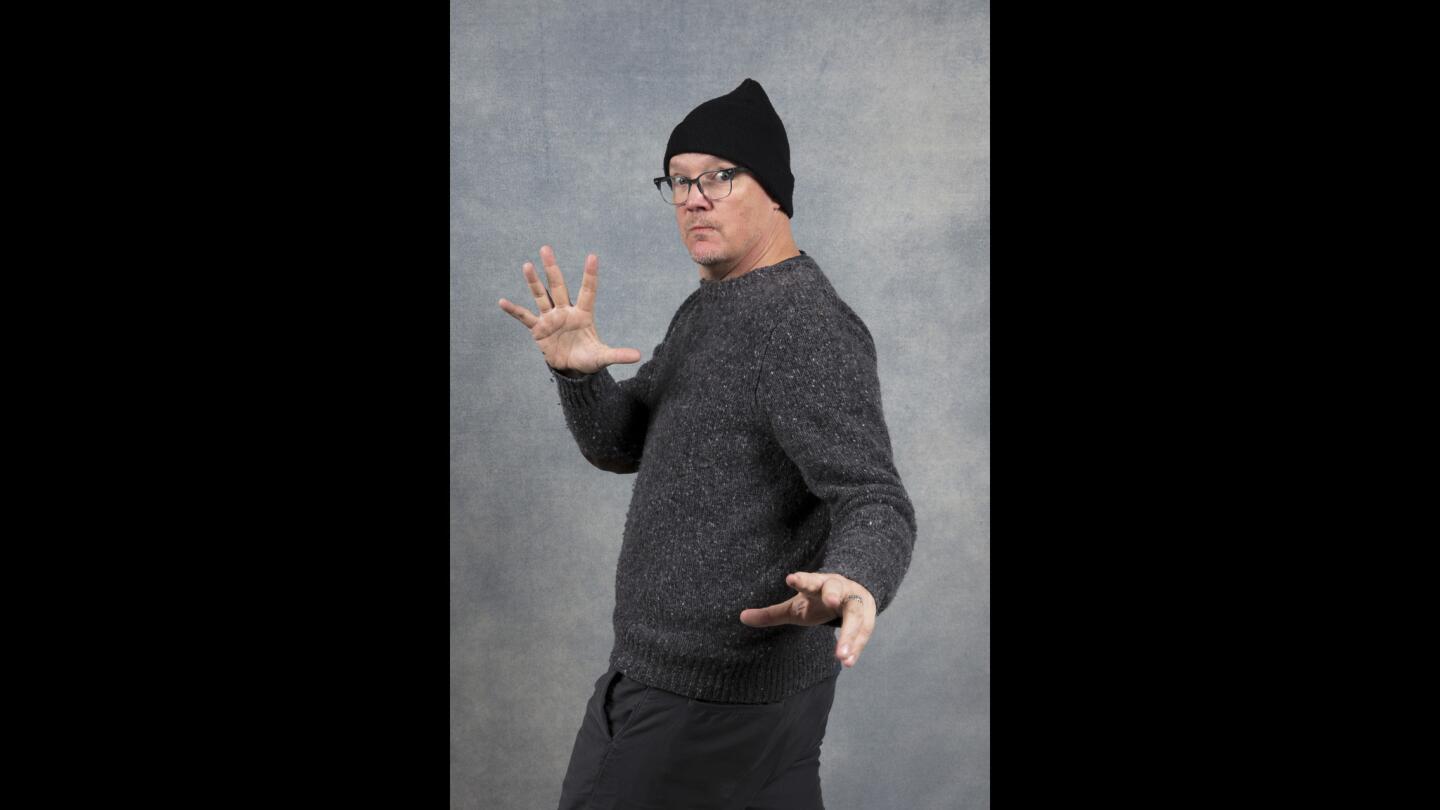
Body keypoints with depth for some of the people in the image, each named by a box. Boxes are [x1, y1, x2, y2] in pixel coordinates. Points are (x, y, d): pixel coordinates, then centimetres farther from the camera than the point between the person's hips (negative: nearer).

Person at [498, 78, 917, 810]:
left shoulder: (807, 327, -20)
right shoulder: (709, 309, 12)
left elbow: (874, 506, -26)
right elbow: (617, 445, 10)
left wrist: (852, 590, -49)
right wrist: (578, 370, -13)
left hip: (699, 689, -9)